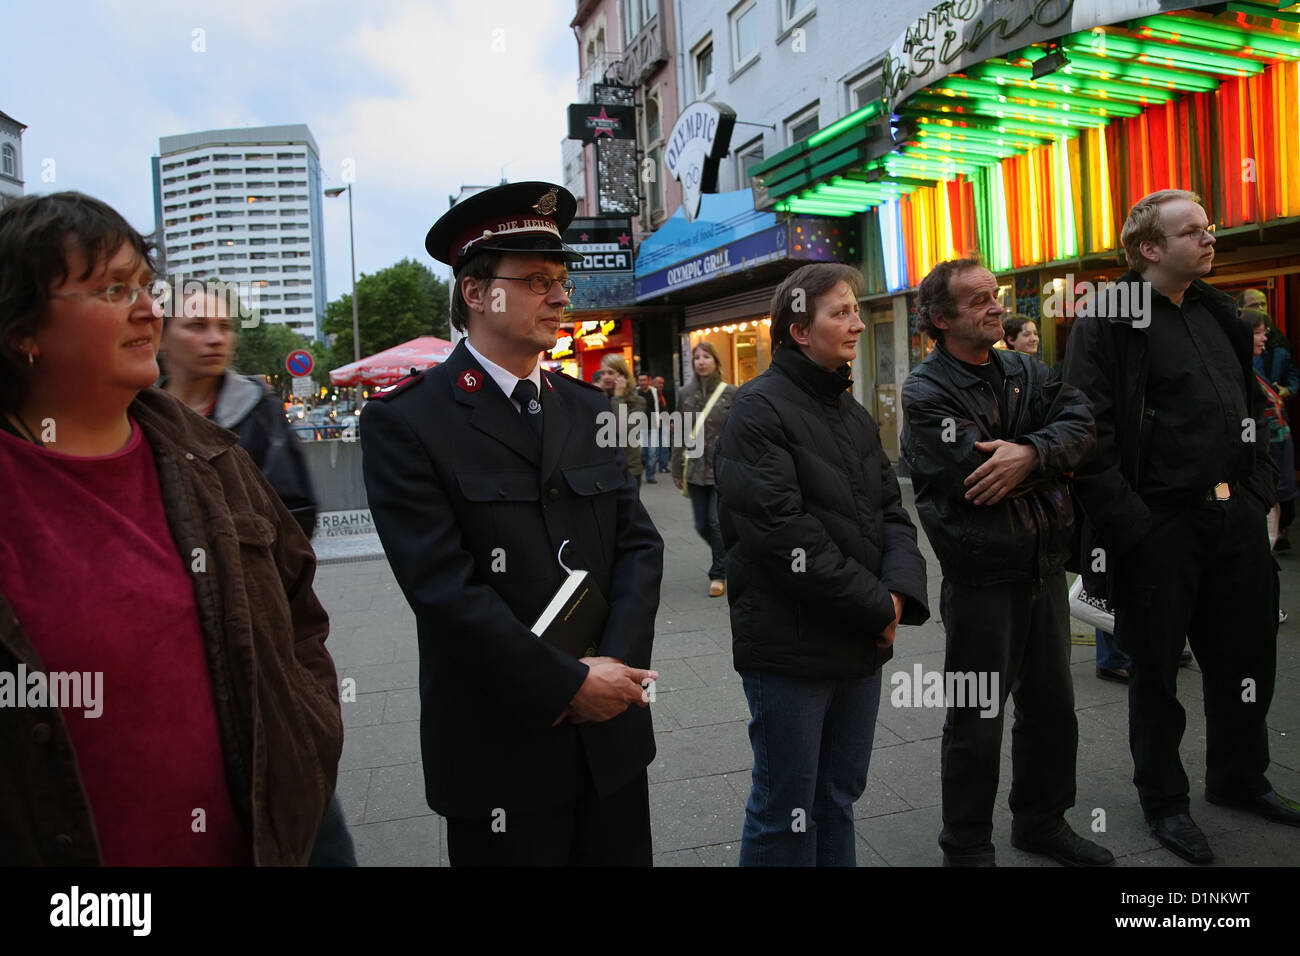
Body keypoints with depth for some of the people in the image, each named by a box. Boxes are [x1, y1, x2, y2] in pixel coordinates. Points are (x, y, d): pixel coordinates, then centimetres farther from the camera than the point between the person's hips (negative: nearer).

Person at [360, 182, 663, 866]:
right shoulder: (406, 422, -9)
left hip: (613, 738, 5)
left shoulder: (587, 409, 8)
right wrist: (570, 685, -16)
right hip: (499, 756, -5)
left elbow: (639, 543, 3)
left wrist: (614, 665, -11)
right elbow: (444, 587, -17)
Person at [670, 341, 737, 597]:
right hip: (696, 468, 3)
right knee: (702, 525, 8)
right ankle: (724, 557, 35)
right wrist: (677, 468, 7)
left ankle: (718, 574, 13)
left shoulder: (730, 393, -3)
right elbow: (680, 433, 8)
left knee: (718, 523, -4)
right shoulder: (685, 393, 5)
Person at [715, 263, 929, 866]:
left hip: (862, 644, 8)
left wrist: (900, 591, -9)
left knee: (840, 799, 20)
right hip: (791, 650, -7)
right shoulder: (758, 410, -12)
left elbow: (890, 511, 10)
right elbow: (783, 534, -21)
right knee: (786, 815, 6)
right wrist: (877, 606, -15)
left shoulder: (853, 413, 14)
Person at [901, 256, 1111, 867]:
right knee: (976, 720, 5)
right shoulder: (926, 391, -11)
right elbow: (975, 474, -23)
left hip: (1045, 566, 7)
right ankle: (967, 846, 24)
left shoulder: (1026, 371, 9)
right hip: (981, 575, -6)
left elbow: (1081, 427, -7)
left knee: (1052, 705, 19)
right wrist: (1050, 456, -10)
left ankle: (1042, 821, 39)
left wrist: (1030, 453, -26)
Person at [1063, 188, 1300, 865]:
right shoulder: (1110, 322, -10)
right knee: (1156, 669, 7)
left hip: (1235, 518, 7)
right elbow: (1088, 434, -17)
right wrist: (1129, 524, -19)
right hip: (1159, 525, -7)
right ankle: (1163, 800, 25)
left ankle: (1238, 777, 38)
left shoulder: (1220, 316, 14)